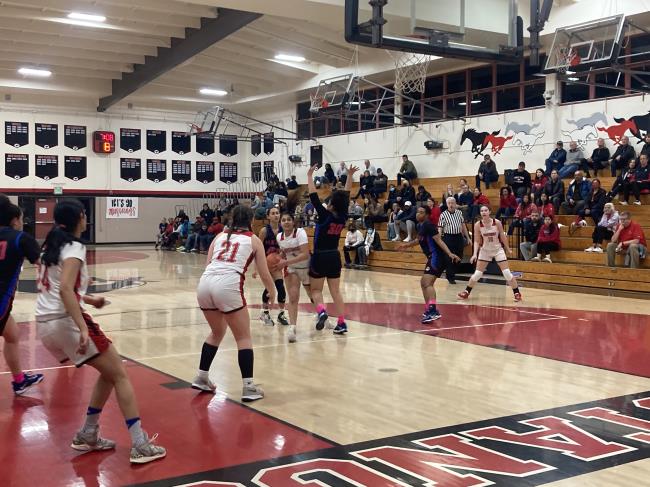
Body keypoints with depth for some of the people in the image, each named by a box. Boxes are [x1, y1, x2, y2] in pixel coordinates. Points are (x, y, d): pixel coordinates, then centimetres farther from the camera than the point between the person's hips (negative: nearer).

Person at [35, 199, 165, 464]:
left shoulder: (51, 246, 16)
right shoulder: (73, 247, -10)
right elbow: (65, 289, -24)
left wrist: (88, 299, 33)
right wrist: (83, 329, -30)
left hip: (45, 324, 9)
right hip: (66, 321, -9)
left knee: (108, 373, 19)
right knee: (119, 375, -2)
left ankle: (87, 435, 20)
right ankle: (140, 445, -7)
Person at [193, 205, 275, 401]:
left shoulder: (220, 236, 23)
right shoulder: (253, 239, 14)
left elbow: (208, 265, 19)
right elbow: (265, 275, 15)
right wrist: (272, 293, 33)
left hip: (205, 282, 5)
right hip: (228, 285, -5)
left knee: (217, 333, 27)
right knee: (244, 338, 9)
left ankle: (201, 378, 30)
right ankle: (249, 387, 3)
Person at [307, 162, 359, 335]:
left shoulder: (325, 216, -16)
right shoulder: (343, 217, -3)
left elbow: (313, 196, -15)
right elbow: (346, 196, 8)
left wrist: (310, 176, -9)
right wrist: (350, 176, 13)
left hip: (320, 257, -5)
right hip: (334, 257, 5)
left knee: (316, 290, 9)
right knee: (335, 291, 8)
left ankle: (321, 311, -17)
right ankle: (342, 323, 2)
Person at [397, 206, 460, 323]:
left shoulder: (428, 225, -15)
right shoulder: (420, 226, 13)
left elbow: (439, 241, -21)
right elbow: (420, 240, 31)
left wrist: (450, 254, -31)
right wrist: (406, 245, 39)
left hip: (437, 257, -11)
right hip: (432, 258, 11)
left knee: (427, 282, -22)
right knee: (424, 282, 19)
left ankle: (433, 311, -32)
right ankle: (430, 309, 28)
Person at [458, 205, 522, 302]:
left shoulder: (497, 223, -15)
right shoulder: (478, 225, -13)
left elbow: (503, 237, -2)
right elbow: (477, 241, -8)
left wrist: (508, 249, 6)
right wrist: (475, 254, -19)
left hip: (498, 249, -1)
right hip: (485, 250, 1)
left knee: (507, 273, -5)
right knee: (477, 273, 1)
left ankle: (517, 293, 6)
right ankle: (466, 292, 16)